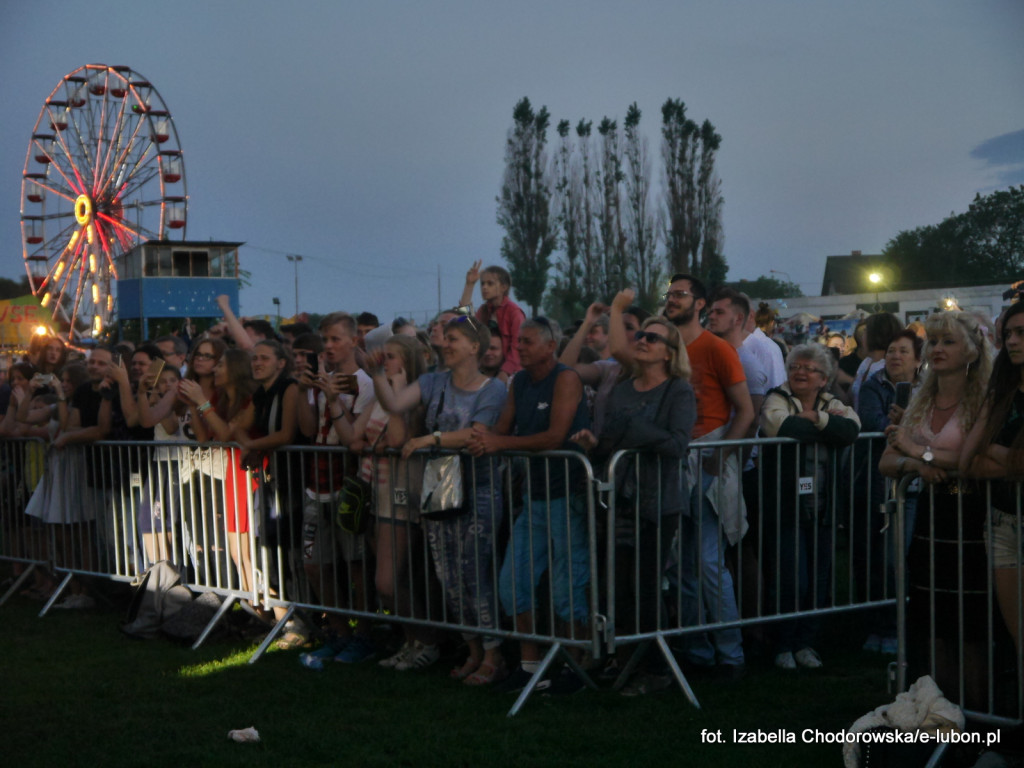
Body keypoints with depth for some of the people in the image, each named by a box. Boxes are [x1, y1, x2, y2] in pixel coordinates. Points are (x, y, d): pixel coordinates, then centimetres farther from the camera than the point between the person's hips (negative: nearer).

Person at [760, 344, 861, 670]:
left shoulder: (833, 405, 10)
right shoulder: (777, 400, -2)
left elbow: (851, 430, -12)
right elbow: (784, 427, -25)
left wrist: (815, 418, -18)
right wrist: (829, 426, -11)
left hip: (821, 508, 5)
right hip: (785, 507, -4)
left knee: (818, 580, 7)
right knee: (790, 581, -5)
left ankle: (804, 643, 22)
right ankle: (783, 646, 12)